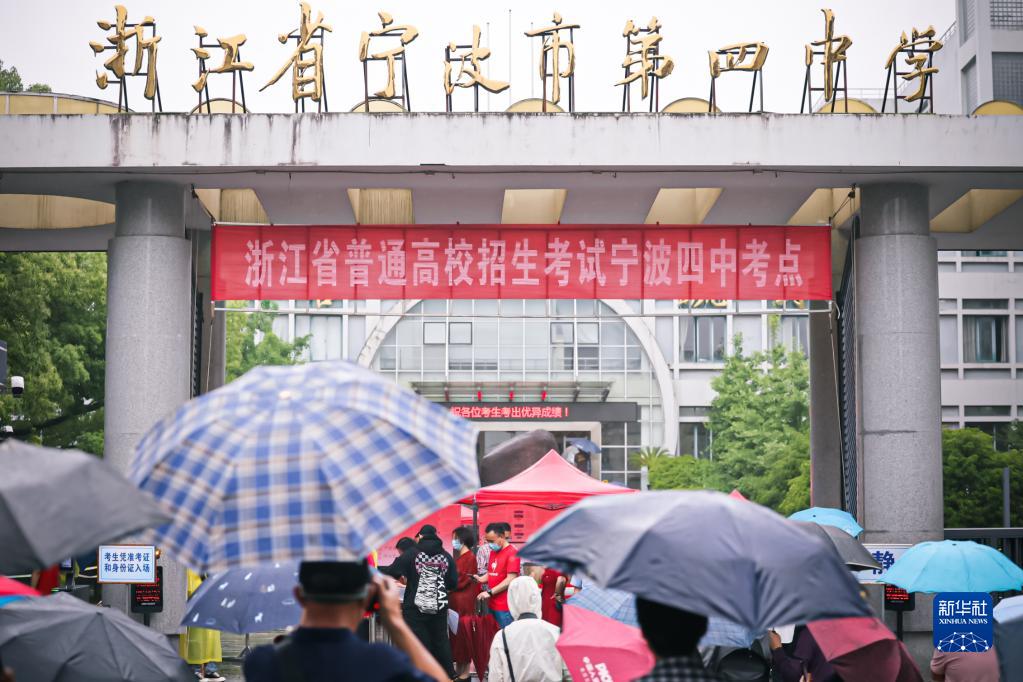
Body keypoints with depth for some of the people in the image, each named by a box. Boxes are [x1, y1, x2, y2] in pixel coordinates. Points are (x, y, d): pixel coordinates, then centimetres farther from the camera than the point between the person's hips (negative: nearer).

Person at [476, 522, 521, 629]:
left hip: (505, 607, -8)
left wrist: (490, 592, -17)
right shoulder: (493, 552, 14)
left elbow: (511, 580, -16)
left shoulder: (512, 553, -11)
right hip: (492, 604, 8)